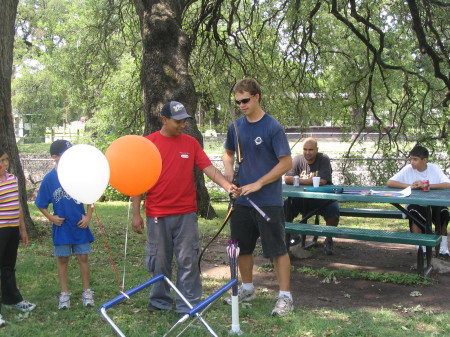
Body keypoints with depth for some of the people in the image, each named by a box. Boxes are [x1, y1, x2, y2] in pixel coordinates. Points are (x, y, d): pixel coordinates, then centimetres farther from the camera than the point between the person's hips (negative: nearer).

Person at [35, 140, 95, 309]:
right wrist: (51, 217, -10)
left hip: (80, 225, 0)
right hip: (61, 227, 0)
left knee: (83, 257, 6)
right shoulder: (49, 178, -7)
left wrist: (88, 216, -5)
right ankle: (64, 293, 20)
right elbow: (41, 204, 2)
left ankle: (87, 291, 18)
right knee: (63, 259, 9)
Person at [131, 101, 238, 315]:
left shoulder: (190, 142, 4)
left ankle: (188, 305, 11)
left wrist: (227, 185, -20)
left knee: (188, 261, 2)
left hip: (186, 213, 1)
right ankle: (160, 301, 26)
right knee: (159, 261, 10)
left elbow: (208, 167, -2)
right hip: (157, 214, -1)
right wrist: (136, 214, -2)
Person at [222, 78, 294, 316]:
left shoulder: (272, 127, -11)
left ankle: (285, 297, 7)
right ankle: (247, 289, 32)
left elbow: (286, 163, -12)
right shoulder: (236, 127, 6)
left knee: (277, 249, -1)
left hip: (268, 201, -6)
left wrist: (258, 184, -17)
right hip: (241, 199, 6)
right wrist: (228, 170, 1)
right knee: (242, 247, 15)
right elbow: (228, 152, 22)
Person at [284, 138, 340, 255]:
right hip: (301, 199, 3)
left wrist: (300, 180, -14)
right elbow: (287, 179, -8)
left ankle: (328, 241, -9)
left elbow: (322, 181, -20)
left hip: (322, 198, -3)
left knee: (333, 208, -31)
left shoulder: (324, 159, -7)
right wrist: (312, 180, -18)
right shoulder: (298, 159, 3)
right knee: (285, 206, -21)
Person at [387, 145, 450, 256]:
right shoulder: (408, 169, -5)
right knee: (414, 213, -32)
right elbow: (389, 183, -12)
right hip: (415, 204, 0)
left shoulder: (434, 168, -5)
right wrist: (410, 186, -24)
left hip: (433, 204, 0)